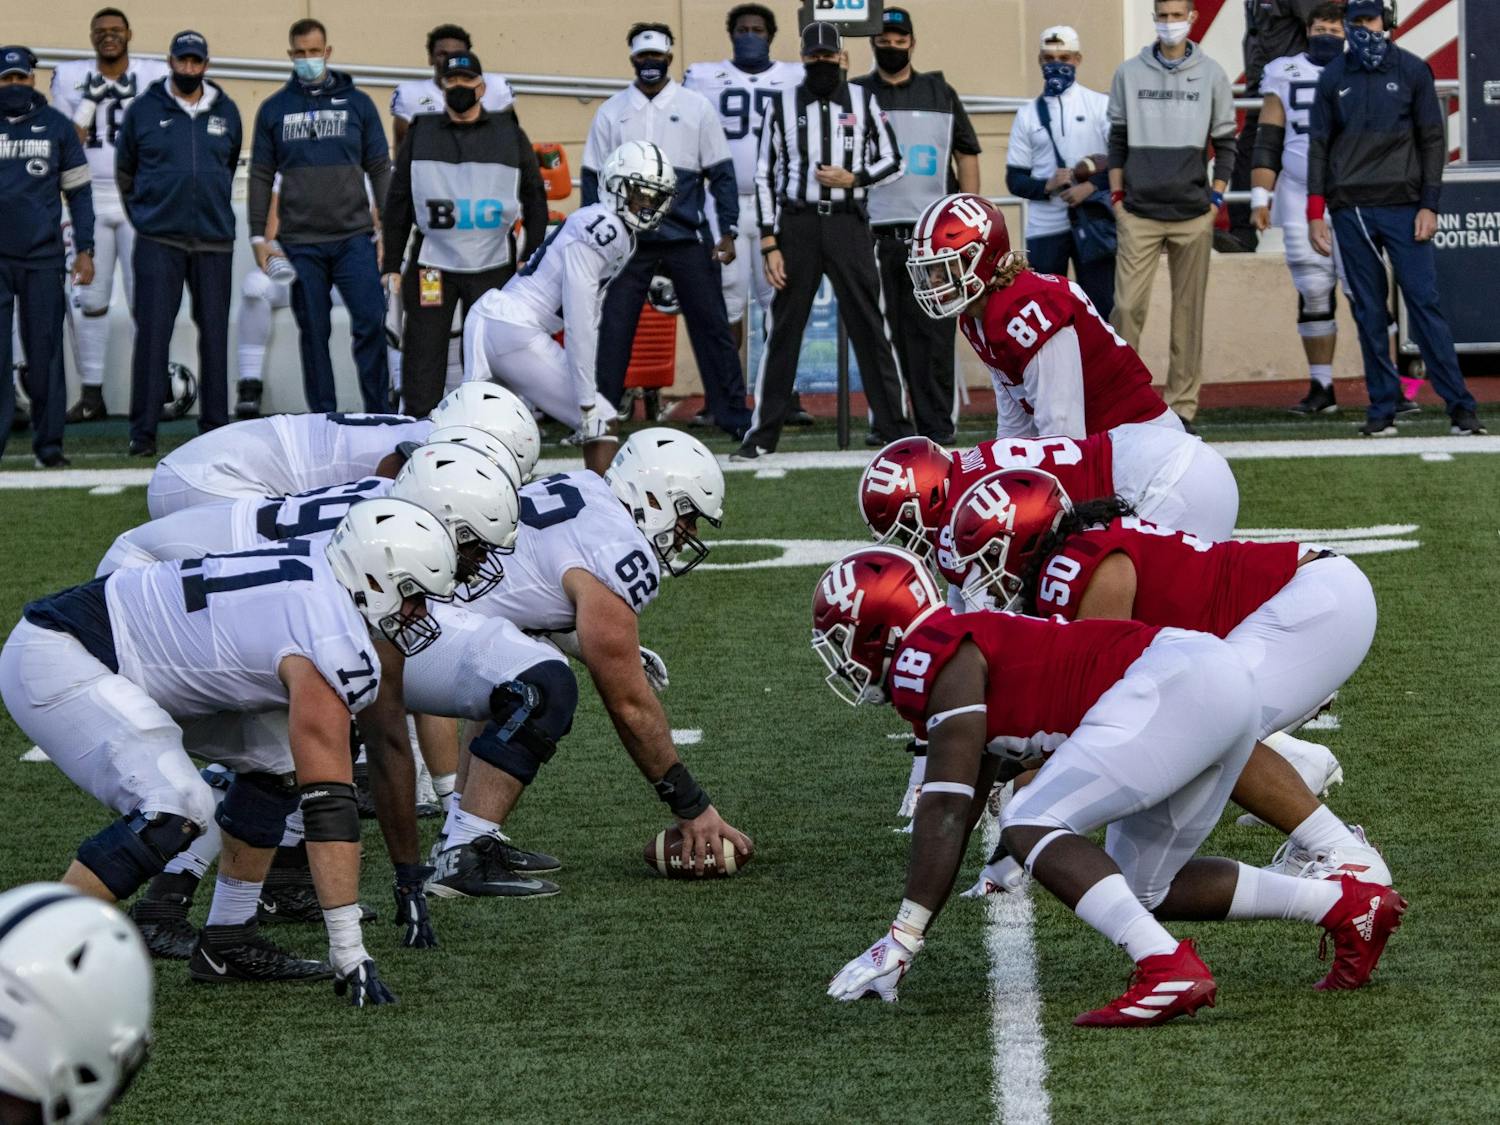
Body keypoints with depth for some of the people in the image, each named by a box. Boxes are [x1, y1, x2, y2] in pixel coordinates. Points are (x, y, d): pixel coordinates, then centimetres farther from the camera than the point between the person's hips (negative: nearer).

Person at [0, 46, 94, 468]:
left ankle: (48, 442, 8)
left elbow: (78, 191, 11)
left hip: (43, 258, 0)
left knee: (44, 353, 2)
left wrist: (84, 250, 6)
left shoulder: (56, 127, 6)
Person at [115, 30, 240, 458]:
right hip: (159, 240, -2)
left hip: (213, 241, 2)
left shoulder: (227, 112, 9)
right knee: (152, 330, -7)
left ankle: (215, 426, 12)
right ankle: (143, 430, -5)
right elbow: (125, 171, 13)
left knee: (215, 332, 5)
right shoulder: (144, 110, 2)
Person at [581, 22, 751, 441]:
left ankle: (732, 414, 5)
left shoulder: (696, 108, 3)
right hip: (628, 240, 1)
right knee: (612, 329, -1)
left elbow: (721, 173, 4)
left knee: (712, 327, 0)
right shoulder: (612, 113, 7)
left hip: (687, 238, -1)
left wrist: (728, 233, -3)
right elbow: (594, 180, 9)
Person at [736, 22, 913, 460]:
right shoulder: (782, 105, 4)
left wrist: (854, 179, -9)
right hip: (798, 225, 0)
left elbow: (891, 160, 11)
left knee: (870, 325, 1)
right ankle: (763, 432, 6)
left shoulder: (862, 101, 6)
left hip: (848, 224, 0)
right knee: (784, 329, 2)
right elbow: (765, 176, 4)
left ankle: (890, 424, 8)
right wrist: (769, 245, -2)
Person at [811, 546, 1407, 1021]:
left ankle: (1168, 969, -27)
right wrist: (903, 935, 28)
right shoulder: (964, 643, 24)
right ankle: (1348, 903, 18)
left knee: (1030, 827, -13)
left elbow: (946, 811, -10)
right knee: (1144, 888, 18)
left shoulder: (931, 659, -6)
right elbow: (962, 815, 28)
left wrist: (904, 939, -8)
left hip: (1174, 684, -10)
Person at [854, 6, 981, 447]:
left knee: (934, 334, -3)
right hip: (874, 233, 0)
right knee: (881, 336, 1)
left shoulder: (939, 93, 12)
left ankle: (937, 427, -2)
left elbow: (967, 155, 13)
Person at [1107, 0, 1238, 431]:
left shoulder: (1211, 75, 6)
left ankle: (1182, 405, 6)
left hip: (1193, 216, 0)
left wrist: (1215, 199, 2)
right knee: (1128, 305, -10)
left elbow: (1226, 143, 9)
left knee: (1189, 311, 2)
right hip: (1139, 214, 0)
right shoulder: (1129, 73, 7)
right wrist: (1117, 197, 5)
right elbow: (1118, 140, 11)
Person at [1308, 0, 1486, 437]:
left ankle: (1459, 405, -7)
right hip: (1350, 209, 2)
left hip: (1402, 205, -2)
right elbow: (1319, 146, 11)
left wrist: (1429, 204, -4)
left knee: (1424, 301, -7)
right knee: (1369, 310, 1)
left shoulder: (1412, 71, 5)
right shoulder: (1333, 78, 9)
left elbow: (1432, 140, 5)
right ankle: (1383, 408, 5)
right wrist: (1315, 212, 3)